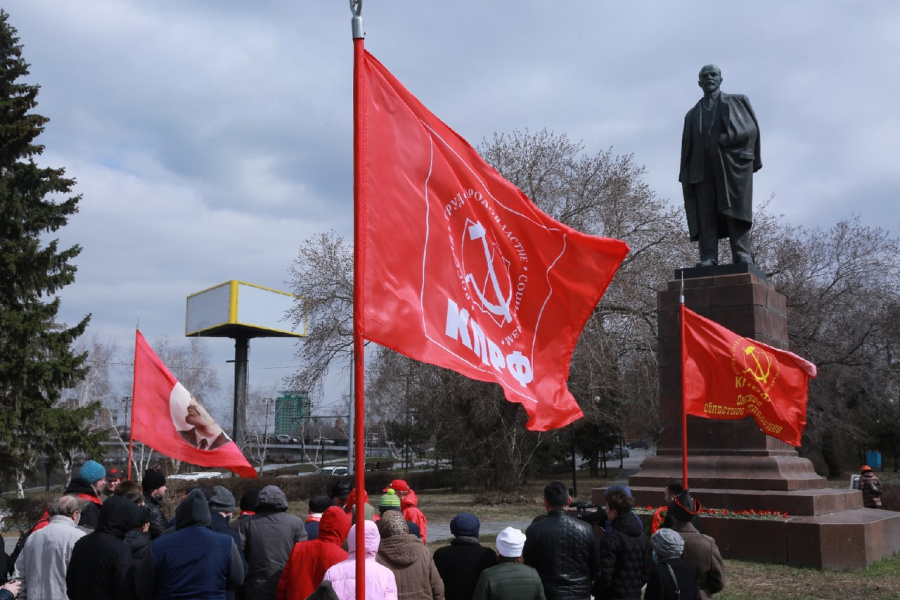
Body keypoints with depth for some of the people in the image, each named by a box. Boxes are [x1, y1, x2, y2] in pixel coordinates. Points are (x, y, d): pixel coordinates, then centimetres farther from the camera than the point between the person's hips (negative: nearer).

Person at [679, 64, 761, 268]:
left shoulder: (737, 101, 19)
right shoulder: (692, 115, 25)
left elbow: (751, 128, 5)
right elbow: (687, 148, 18)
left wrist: (728, 138, -12)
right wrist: (685, 177, 5)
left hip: (733, 162, -2)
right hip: (703, 167, 2)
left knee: (736, 208, -13)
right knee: (705, 212, -10)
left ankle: (742, 255, -19)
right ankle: (708, 258, -18)